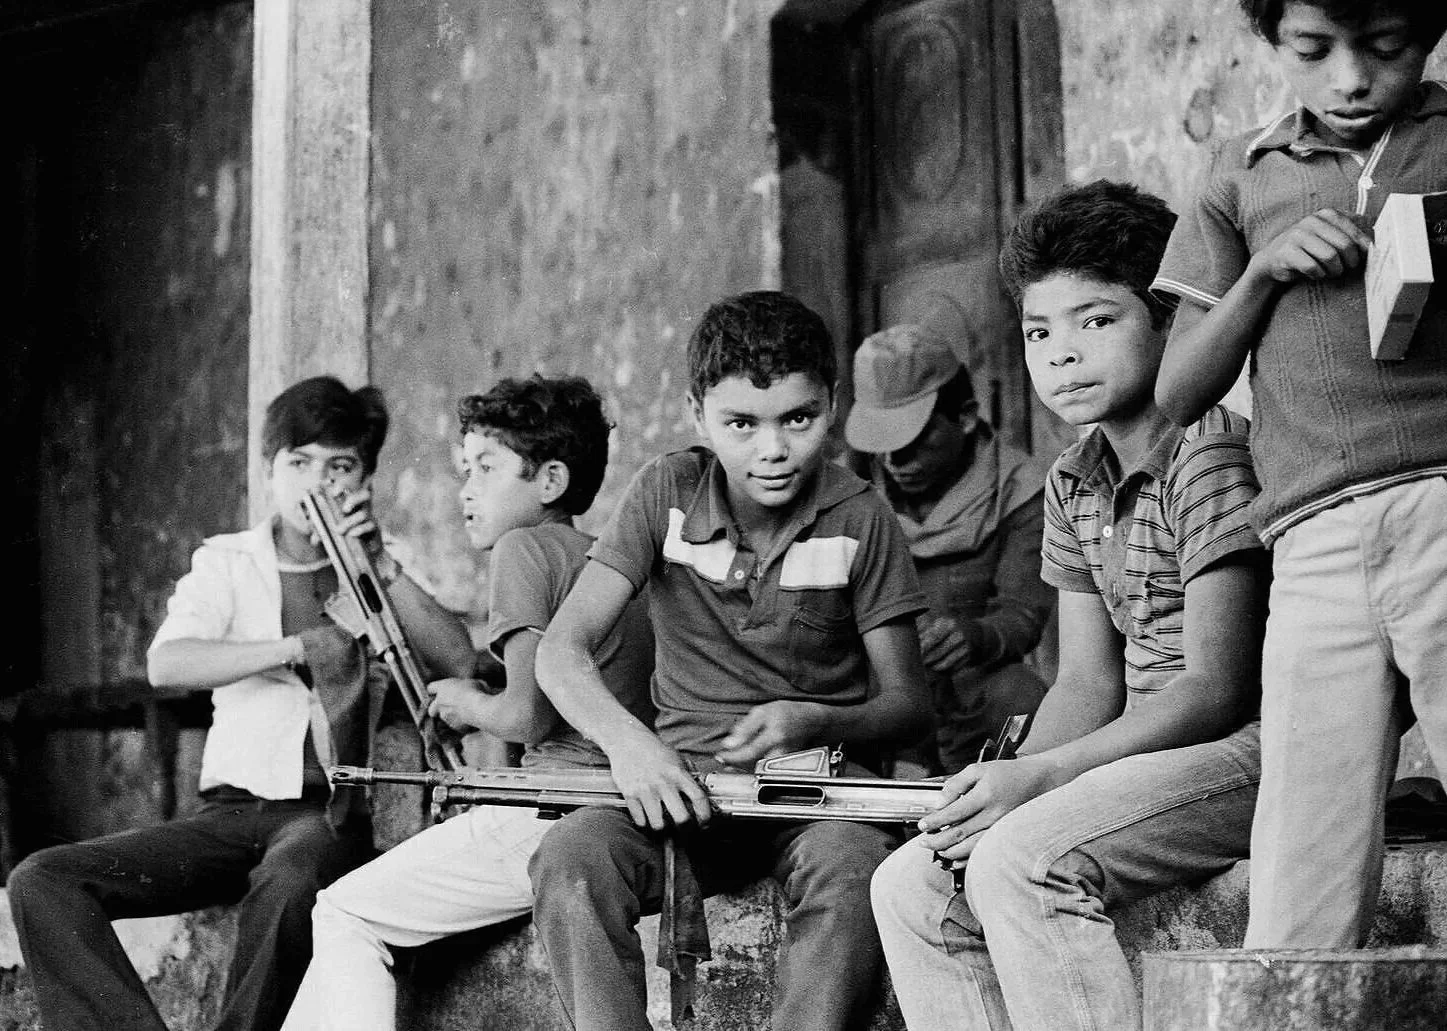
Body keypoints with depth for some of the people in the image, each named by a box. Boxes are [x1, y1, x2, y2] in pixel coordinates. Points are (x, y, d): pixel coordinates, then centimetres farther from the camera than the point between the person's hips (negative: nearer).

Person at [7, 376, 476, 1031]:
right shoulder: (226, 562, 14)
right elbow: (165, 666, -5)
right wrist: (298, 647, -14)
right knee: (42, 883, -18)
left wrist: (382, 566, -9)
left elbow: (460, 661, -3)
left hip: (330, 812, -2)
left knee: (288, 882, -39)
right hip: (231, 806, 2)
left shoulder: (378, 573, 14)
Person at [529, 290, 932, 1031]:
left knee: (848, 867, -36)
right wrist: (625, 740, -26)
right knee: (571, 858, -30)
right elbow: (561, 651, -5)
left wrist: (814, 723, -20)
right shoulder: (668, 493, 0)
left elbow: (908, 704, 2)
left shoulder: (858, 520, -2)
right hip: (683, 774, 1)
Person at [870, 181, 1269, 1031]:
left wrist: (1040, 777, -21)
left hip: (1251, 746, -9)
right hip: (1147, 751, 9)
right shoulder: (1074, 484, 13)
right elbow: (1089, 684, 14)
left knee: (1020, 863, -28)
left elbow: (1218, 688, -17)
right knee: (913, 887, 0)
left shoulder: (1208, 452, -13)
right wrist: (1002, 788, -5)